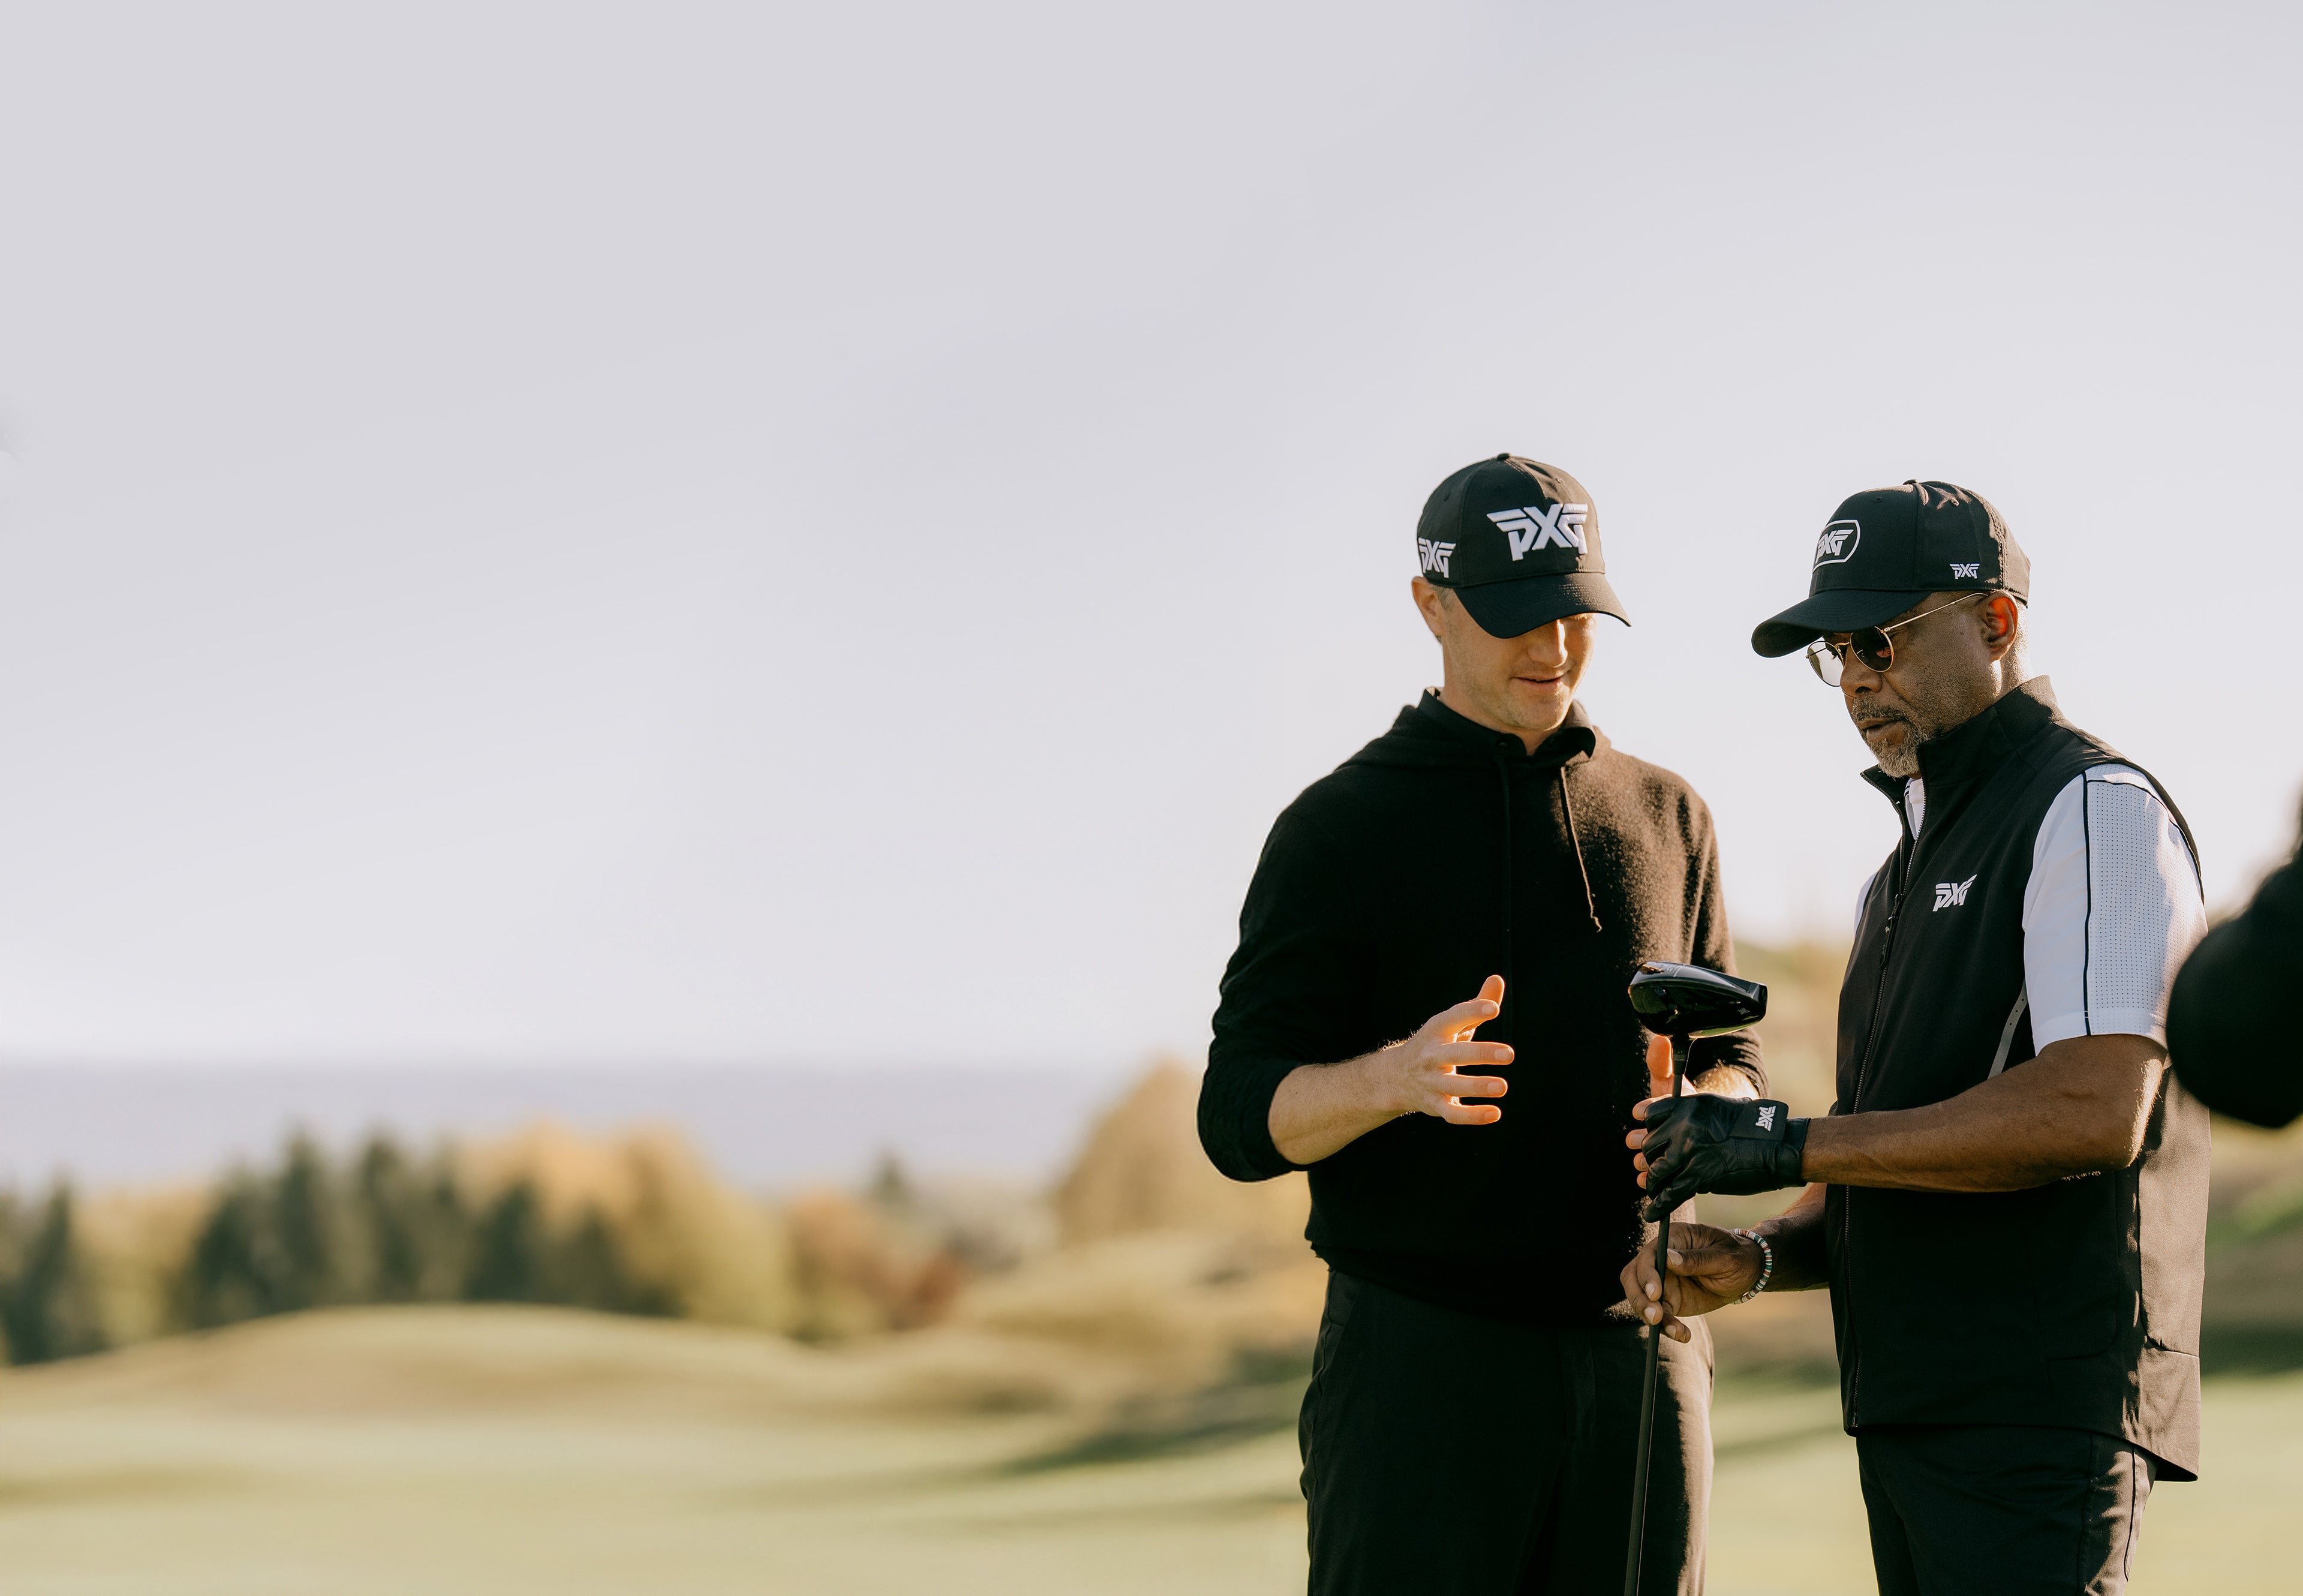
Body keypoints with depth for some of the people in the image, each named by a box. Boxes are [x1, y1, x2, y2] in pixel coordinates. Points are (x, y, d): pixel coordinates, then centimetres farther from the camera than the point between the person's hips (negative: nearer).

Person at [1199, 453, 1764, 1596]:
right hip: (1419, 1359, -4)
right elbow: (1242, 1116, -4)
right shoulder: (1340, 829, 2)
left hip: (1637, 1355, 4)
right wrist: (1397, 1075, -26)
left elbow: (1732, 1058, 18)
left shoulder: (1666, 817, 15)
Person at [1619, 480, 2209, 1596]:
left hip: (2039, 1421, -9)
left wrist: (1791, 1145, -16)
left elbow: (2095, 1110, -20)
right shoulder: (1908, 868, 24)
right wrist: (1758, 1257, 2)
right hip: (1904, 1417, 9)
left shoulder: (2094, 811, -5)